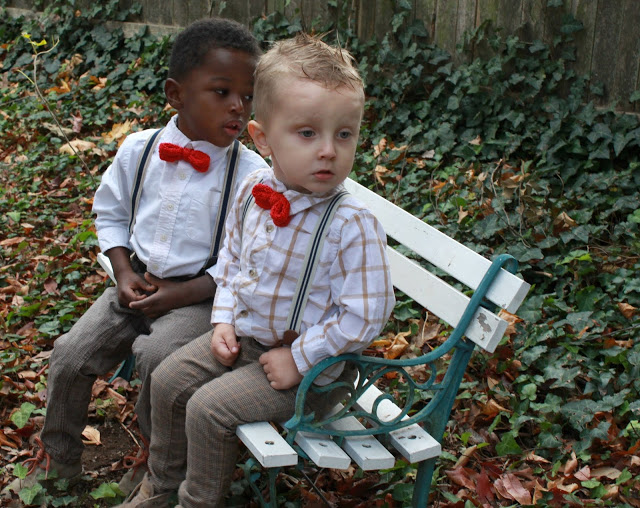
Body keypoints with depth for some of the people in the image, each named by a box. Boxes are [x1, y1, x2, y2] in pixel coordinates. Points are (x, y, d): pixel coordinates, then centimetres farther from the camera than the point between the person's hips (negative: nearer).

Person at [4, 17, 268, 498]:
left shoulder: (252, 173, -13)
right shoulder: (138, 150, -1)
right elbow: (111, 214, 13)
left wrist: (181, 294, -17)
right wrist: (124, 272, -3)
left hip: (198, 296, -4)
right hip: (137, 284, 5)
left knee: (158, 358, -29)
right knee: (71, 353, -5)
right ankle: (57, 462, 22)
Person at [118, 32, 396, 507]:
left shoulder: (353, 225, -28)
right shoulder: (253, 191, -7)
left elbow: (366, 315, -25)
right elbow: (231, 260, 10)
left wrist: (298, 359, -20)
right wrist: (224, 320, 0)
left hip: (308, 364, -7)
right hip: (242, 336, 7)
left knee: (208, 408, -15)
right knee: (168, 380, 9)